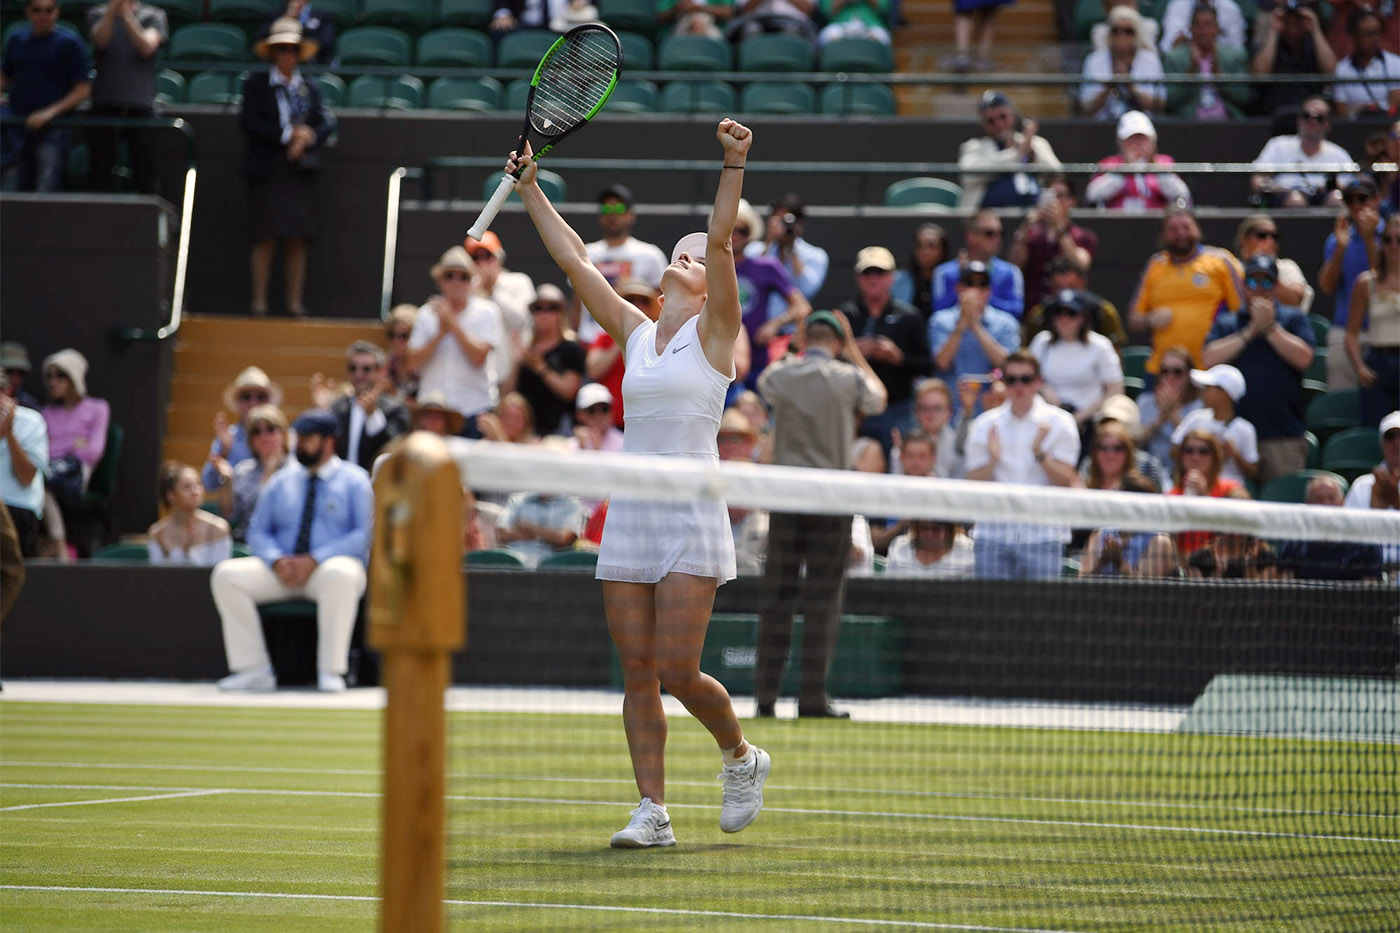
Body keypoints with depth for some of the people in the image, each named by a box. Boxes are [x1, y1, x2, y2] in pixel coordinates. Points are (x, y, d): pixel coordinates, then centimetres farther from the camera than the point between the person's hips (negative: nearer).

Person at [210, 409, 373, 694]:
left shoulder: (354, 480, 5)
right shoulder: (280, 481, 18)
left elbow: (365, 534, -8)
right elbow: (258, 532, 14)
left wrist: (315, 560, -19)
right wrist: (277, 560, -9)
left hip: (329, 567, -4)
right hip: (281, 571, 5)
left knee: (341, 574, -41)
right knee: (226, 574, -19)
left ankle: (330, 673, -35)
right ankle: (253, 670, -21)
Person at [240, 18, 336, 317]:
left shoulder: (310, 88, 13)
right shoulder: (256, 84, 5)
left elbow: (326, 126, 9)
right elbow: (250, 123, -5)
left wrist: (306, 140, -10)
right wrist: (288, 134, -11)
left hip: (301, 170, 2)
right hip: (267, 171, -2)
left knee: (297, 239, 0)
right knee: (265, 238, -5)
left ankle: (295, 301, 2)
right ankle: (259, 301, -1)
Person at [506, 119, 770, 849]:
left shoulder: (713, 331, 1)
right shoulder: (635, 333, 15)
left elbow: (722, 241, -12)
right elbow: (574, 259, 17)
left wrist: (734, 166, -22)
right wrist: (529, 189, 15)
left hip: (691, 520, -5)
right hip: (629, 516, 5)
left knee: (677, 672, -9)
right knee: (637, 673, 1)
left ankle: (739, 755, 17)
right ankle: (652, 810, 4)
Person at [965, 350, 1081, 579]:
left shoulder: (1059, 422, 2)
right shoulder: (985, 425, 8)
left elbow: (1065, 482, -5)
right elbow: (975, 484, 5)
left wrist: (1039, 453, -19)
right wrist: (992, 459, -12)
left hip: (1042, 533, -2)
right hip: (994, 532, 2)